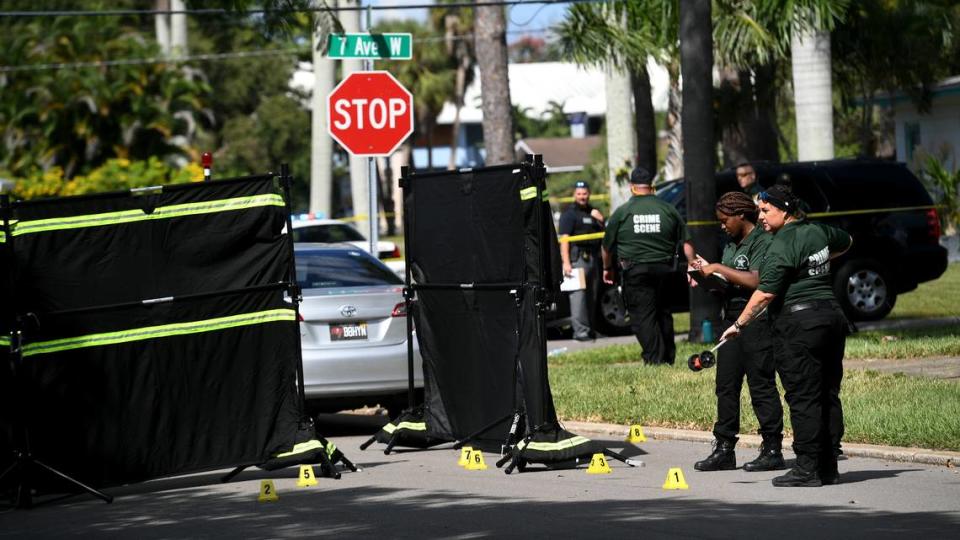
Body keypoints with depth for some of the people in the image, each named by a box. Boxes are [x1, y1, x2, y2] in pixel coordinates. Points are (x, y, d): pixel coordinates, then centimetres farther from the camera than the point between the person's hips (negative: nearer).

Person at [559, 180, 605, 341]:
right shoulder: (569, 214, -2)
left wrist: (600, 220, 4)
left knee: (591, 296, 9)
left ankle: (590, 329, 16)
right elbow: (564, 239, -11)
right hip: (577, 258, -7)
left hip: (593, 259, 7)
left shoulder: (593, 212, 21)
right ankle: (580, 331, -18)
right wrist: (566, 262, -21)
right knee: (578, 295, -14)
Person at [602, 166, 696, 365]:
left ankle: (655, 358, -10)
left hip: (635, 272, -3)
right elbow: (686, 243, 6)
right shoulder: (668, 209, 5)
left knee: (643, 316, -2)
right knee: (663, 313, 15)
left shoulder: (622, 212, 0)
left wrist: (607, 269, 24)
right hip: (664, 269, 3)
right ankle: (669, 358, 17)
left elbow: (607, 246, 8)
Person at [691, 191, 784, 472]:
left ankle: (772, 451, -2)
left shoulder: (762, 241, -10)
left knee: (761, 386, -6)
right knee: (726, 386, 7)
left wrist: (720, 269, -14)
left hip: (758, 321, -9)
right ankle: (724, 449, 11)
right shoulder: (732, 245, 19)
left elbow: (755, 280, -22)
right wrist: (708, 273, 7)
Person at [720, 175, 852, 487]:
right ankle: (828, 467, 13)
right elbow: (846, 242, 33)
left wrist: (739, 324, -12)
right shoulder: (819, 232, 11)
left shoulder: (782, 246, -14)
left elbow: (765, 293, -18)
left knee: (803, 398, -5)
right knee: (828, 395, 10)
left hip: (799, 324, -8)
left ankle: (808, 469, -6)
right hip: (832, 316, 8)